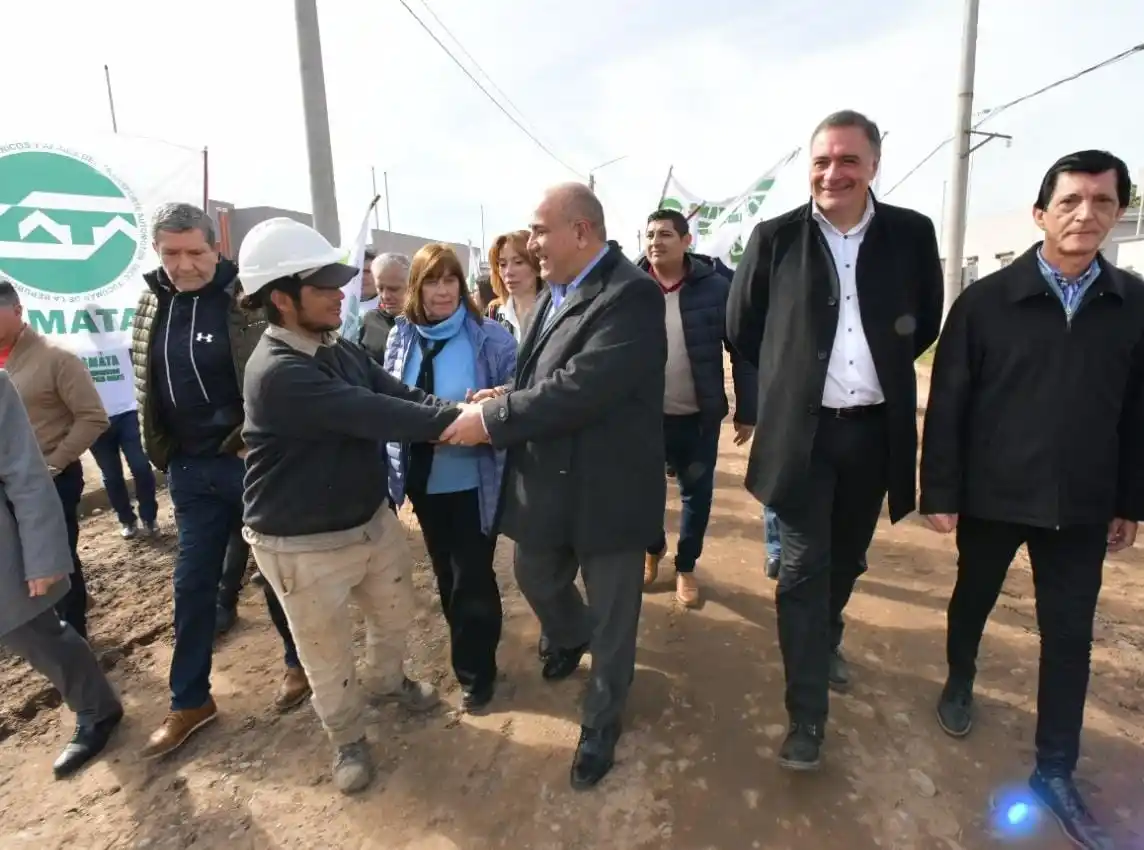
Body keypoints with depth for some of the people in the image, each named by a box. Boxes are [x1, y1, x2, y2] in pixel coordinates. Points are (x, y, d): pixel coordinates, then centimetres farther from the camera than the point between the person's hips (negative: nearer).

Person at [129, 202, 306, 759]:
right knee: (192, 585, 13)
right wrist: (161, 455, 13)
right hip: (189, 469, 5)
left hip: (252, 461, -5)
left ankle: (299, 662, 33)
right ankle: (189, 701, 29)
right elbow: (147, 389, 16)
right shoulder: (150, 307, 6)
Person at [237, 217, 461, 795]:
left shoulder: (341, 350, 0)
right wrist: (454, 420, -30)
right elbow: (374, 415, -33)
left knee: (395, 614, 26)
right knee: (328, 656, 14)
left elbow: (400, 395, -8)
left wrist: (458, 407, -24)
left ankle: (385, 681, 56)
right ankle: (347, 739, 42)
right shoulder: (277, 373, -27)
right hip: (304, 545, -7)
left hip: (372, 519, 8)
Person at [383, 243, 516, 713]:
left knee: (473, 576, 6)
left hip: (473, 480, -4)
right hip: (422, 476, 5)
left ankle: (476, 670, 28)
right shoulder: (401, 337, 1)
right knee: (446, 572, 21)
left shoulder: (490, 336, -12)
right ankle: (467, 652, 46)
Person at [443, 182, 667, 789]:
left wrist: (492, 419, -22)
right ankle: (571, 638, 60)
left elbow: (580, 388, -30)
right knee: (535, 578, 26)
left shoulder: (630, 295, -21)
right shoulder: (555, 291, 6)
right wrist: (506, 396, -8)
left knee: (612, 615, 12)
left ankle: (601, 723, 37)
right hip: (548, 479, 8)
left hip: (607, 487, -8)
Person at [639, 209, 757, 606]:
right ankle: (653, 549, 44)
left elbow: (741, 350, -3)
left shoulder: (715, 287, -7)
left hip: (699, 416, 0)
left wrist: (746, 411, -2)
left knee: (697, 495, 12)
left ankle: (686, 566, 35)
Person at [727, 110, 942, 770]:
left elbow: (927, 322, 13)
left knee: (847, 558, 20)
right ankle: (808, 713, 14)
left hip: (876, 429, 3)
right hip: (801, 430, -2)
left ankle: (827, 639, 49)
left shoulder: (912, 234, 0)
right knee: (803, 570, 1)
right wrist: (790, 374, 8)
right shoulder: (775, 237, -5)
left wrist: (881, 371, 9)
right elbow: (743, 327, 5)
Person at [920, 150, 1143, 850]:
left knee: (1070, 636, 9)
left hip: (1081, 505, 2)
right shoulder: (986, 300, -8)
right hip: (992, 494, -2)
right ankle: (960, 684, 45)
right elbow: (947, 402, -9)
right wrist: (940, 492, -10)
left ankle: (1056, 770, 25)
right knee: (973, 600, 18)